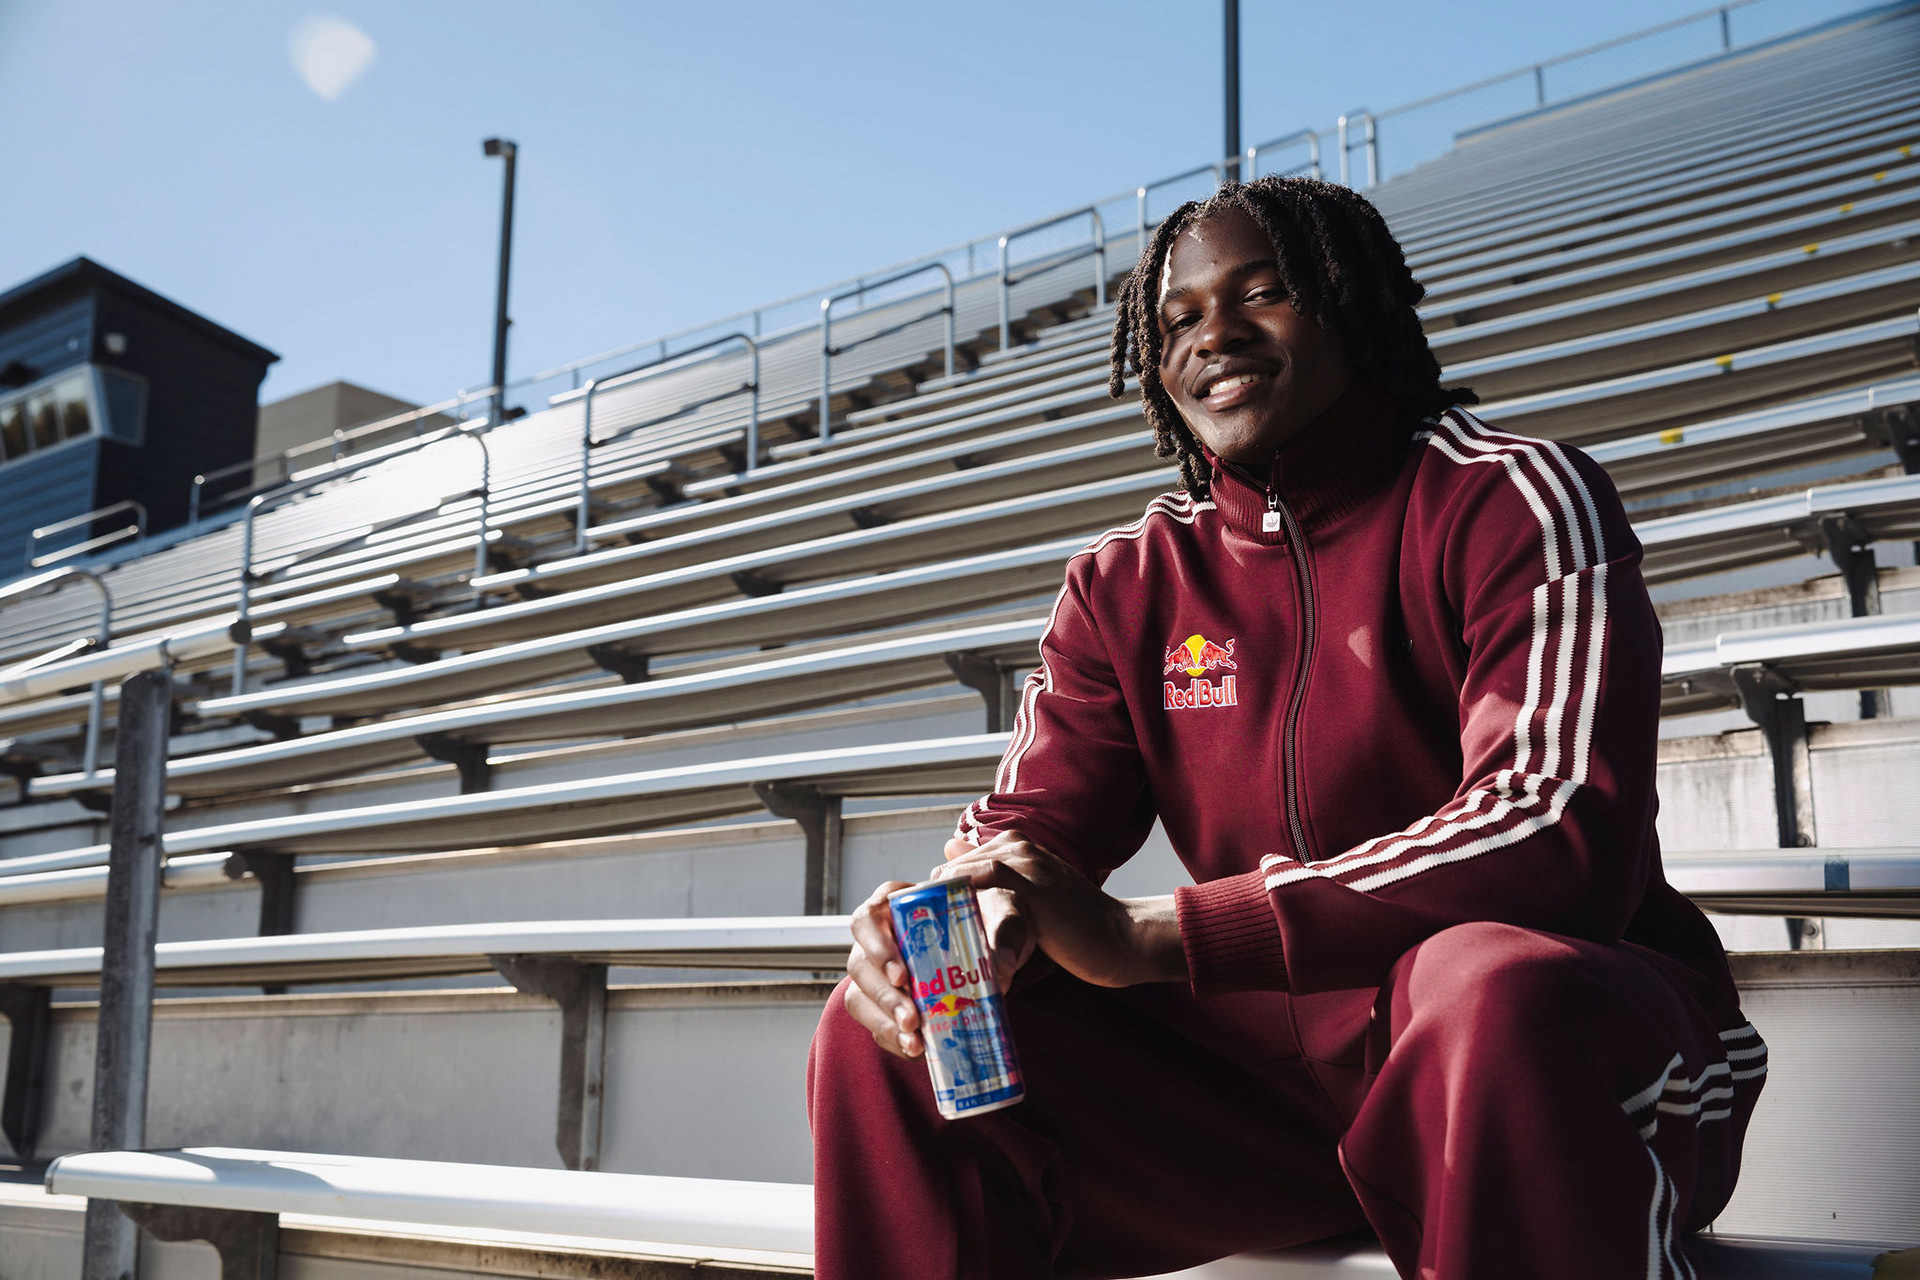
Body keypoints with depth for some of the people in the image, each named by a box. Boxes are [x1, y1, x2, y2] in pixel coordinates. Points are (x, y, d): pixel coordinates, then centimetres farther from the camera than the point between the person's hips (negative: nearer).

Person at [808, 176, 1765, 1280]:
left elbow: (1561, 833, -24)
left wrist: (1145, 936, -29)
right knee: (889, 1037, -10)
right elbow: (1032, 823, 6)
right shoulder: (1128, 583, 9)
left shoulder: (1509, 499, -9)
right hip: (1274, 1052, 4)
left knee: (1488, 986, -40)